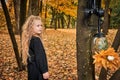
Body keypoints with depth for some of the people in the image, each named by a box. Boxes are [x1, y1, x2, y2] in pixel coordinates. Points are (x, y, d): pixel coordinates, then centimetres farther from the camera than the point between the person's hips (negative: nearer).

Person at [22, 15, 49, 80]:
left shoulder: (30, 39, 10)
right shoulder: (36, 40, -17)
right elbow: (39, 57, -22)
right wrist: (44, 71, -21)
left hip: (32, 69, 10)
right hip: (37, 71, -10)